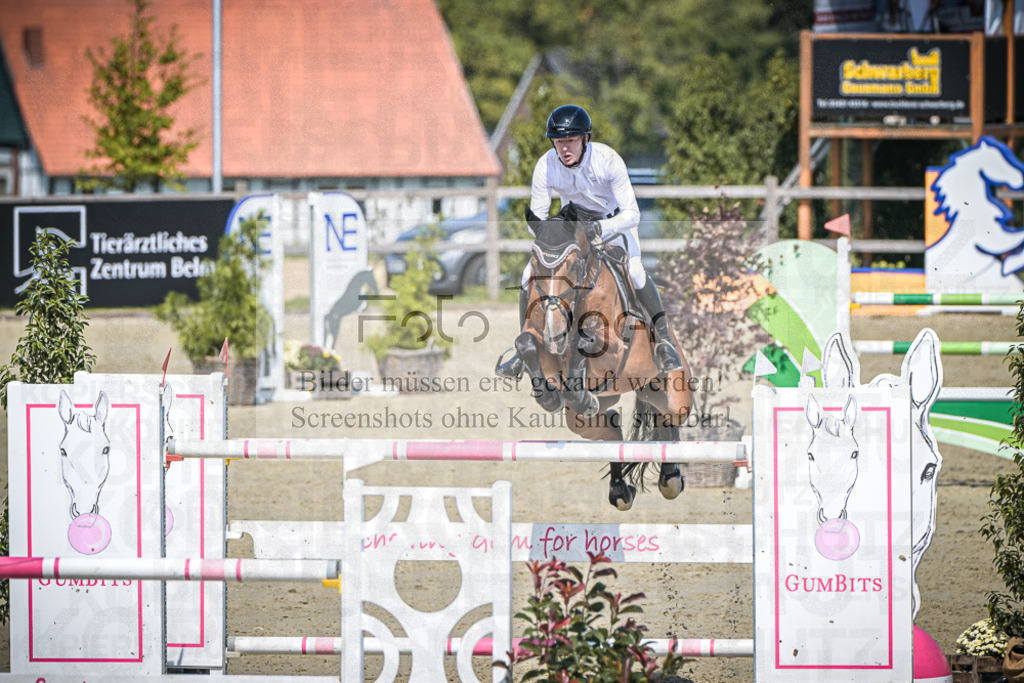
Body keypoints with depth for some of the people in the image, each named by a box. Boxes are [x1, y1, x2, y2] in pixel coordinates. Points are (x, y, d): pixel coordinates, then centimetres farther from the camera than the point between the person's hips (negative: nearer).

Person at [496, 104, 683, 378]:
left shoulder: (607, 159, -32)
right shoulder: (546, 166, -24)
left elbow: (631, 214, -32)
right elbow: (536, 219, -15)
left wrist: (601, 229, -49)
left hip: (614, 220, -3)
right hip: (573, 221, 3)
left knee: (635, 271, -31)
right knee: (530, 275, -12)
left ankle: (663, 340, -19)